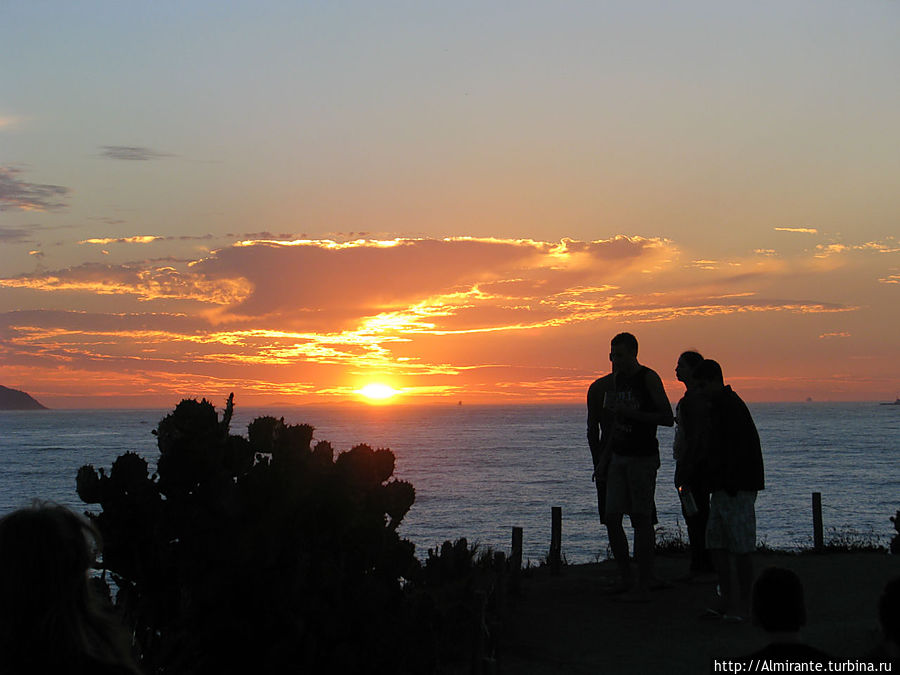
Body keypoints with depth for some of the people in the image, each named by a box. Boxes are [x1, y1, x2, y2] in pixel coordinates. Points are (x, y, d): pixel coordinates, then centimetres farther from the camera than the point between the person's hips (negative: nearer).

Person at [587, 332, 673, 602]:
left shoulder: (649, 378, -7)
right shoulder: (614, 381, 13)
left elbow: (668, 418, -12)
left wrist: (633, 414, -18)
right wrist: (600, 464, 16)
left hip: (643, 458, -7)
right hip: (617, 457, 7)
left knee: (641, 519, -5)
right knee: (611, 518, 2)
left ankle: (644, 585, 1)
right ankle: (626, 579, 13)